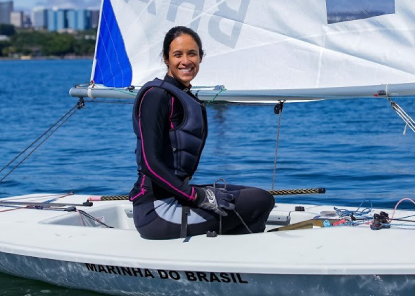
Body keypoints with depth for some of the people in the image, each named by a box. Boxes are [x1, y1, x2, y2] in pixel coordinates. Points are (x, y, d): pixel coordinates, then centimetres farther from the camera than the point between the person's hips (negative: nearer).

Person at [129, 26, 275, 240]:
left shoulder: (189, 100, 17)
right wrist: (197, 196, -20)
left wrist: (202, 191, 5)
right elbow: (151, 164, -19)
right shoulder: (157, 95, -10)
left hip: (175, 193, 10)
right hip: (157, 208, -10)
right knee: (260, 201, -13)